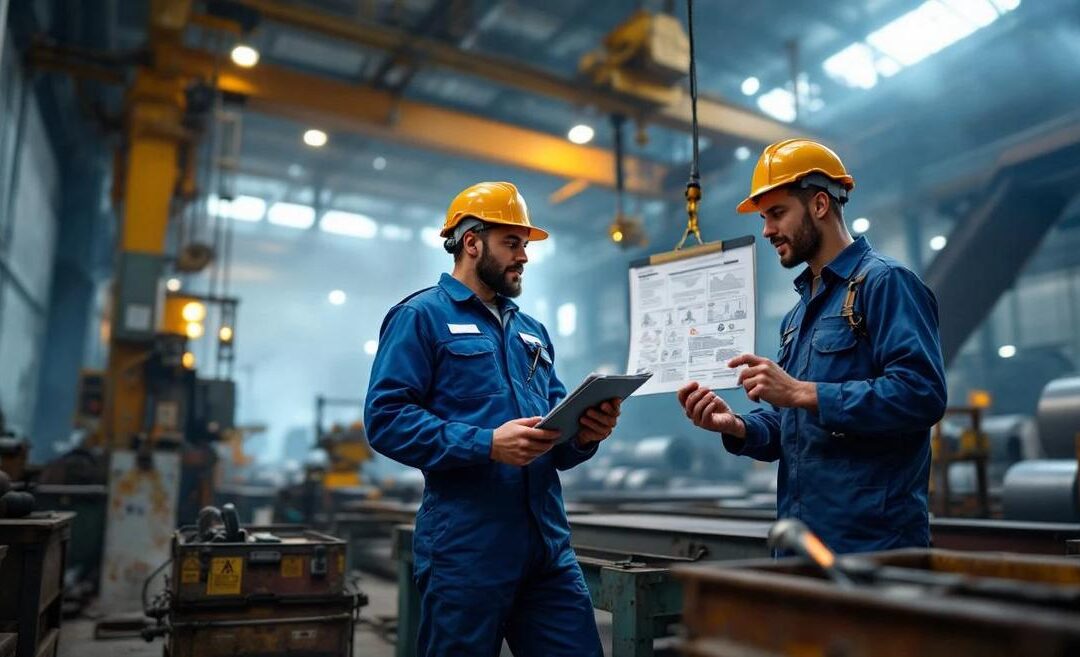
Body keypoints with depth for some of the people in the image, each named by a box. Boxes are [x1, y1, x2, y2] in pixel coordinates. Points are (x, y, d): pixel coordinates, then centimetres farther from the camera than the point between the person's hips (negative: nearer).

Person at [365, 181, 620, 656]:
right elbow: (386, 418, -13)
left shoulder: (532, 331, 20)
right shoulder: (422, 316, 0)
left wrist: (584, 434, -4)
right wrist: (486, 445, -21)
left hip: (549, 546, 6)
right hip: (465, 550, -6)